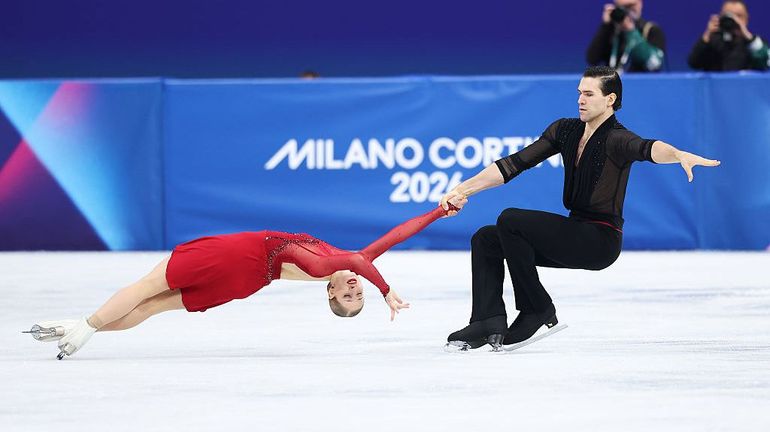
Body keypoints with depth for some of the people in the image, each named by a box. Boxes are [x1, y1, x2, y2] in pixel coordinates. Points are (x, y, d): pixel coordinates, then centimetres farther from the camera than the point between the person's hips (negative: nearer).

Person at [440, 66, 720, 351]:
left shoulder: (616, 139, -14)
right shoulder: (566, 130, 8)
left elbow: (647, 149, -36)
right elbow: (516, 163, 7)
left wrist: (680, 155, -60)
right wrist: (462, 190, 0)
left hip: (601, 240, -8)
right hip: (576, 231, 8)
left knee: (510, 221, -22)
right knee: (485, 240, 5)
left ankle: (539, 313, -12)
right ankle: (490, 322, -8)